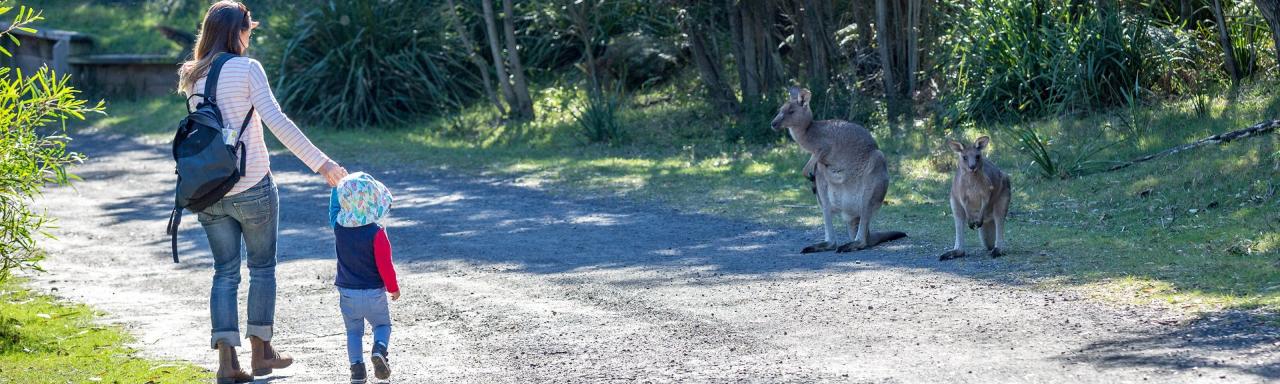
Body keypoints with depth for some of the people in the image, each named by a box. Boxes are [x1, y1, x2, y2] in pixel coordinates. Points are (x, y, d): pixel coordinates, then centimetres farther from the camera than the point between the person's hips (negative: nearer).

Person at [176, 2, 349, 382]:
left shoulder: (192, 78, 6)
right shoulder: (246, 68, -10)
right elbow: (277, 121, -18)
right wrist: (322, 163, -18)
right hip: (252, 187, -5)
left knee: (225, 272, 9)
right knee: (262, 267, 12)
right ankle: (261, 351, 19)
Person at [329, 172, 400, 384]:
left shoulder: (339, 226, -8)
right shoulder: (376, 233, -20)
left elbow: (334, 208, 15)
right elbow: (385, 265, -16)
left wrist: (337, 185, 25)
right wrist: (393, 287, -2)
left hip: (347, 292, 3)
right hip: (374, 292, -3)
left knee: (353, 330, 15)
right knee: (382, 324, 16)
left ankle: (357, 366, 0)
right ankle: (379, 349, -12)